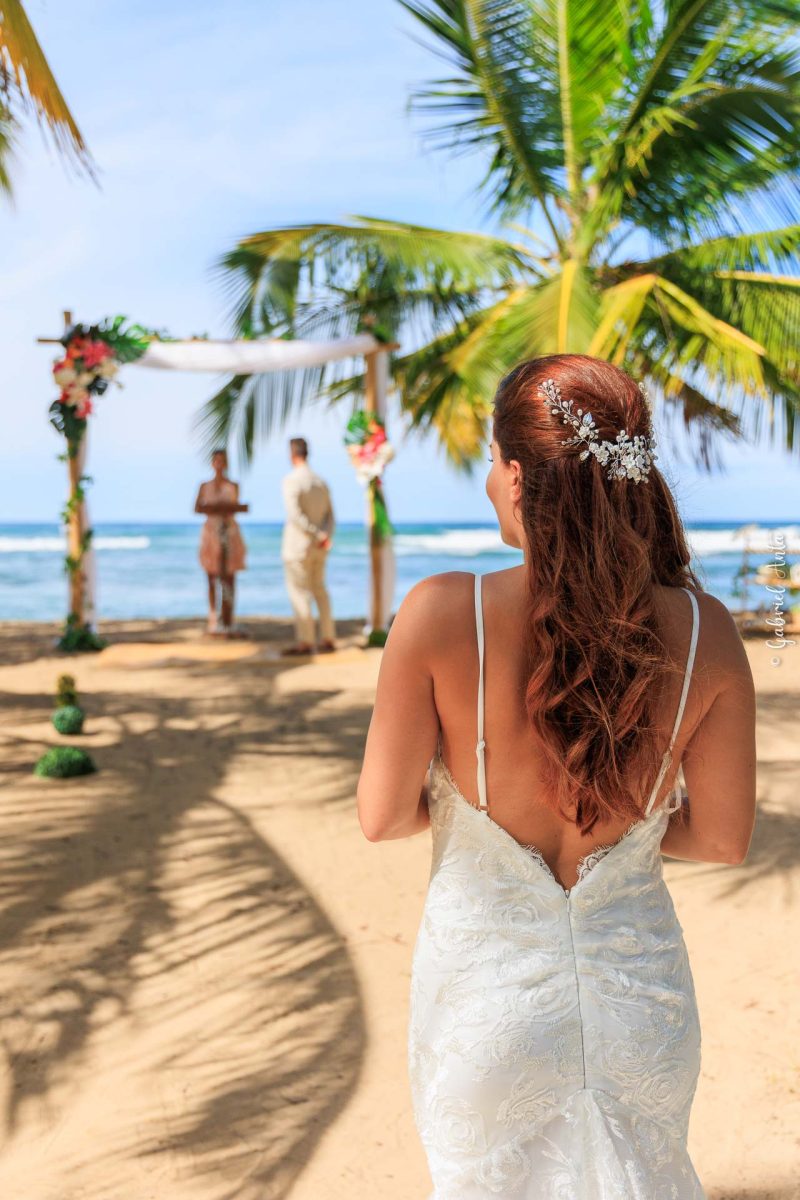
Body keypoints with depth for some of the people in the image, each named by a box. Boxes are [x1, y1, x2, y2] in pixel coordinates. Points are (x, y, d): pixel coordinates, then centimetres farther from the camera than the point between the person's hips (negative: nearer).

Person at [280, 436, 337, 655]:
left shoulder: (291, 480, -12)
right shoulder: (321, 482, 11)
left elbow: (295, 515, -21)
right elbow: (330, 516, 5)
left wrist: (319, 535, -18)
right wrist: (326, 537, -10)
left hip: (298, 545, -7)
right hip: (319, 548, 7)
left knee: (299, 592, -2)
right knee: (319, 590, 15)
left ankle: (305, 641, -1)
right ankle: (328, 639, 16)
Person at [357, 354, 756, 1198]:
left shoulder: (441, 614, -22)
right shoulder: (704, 630, -14)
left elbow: (381, 817, -12)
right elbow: (723, 837, -4)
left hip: (488, 1000, -2)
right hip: (643, 1001, 2)